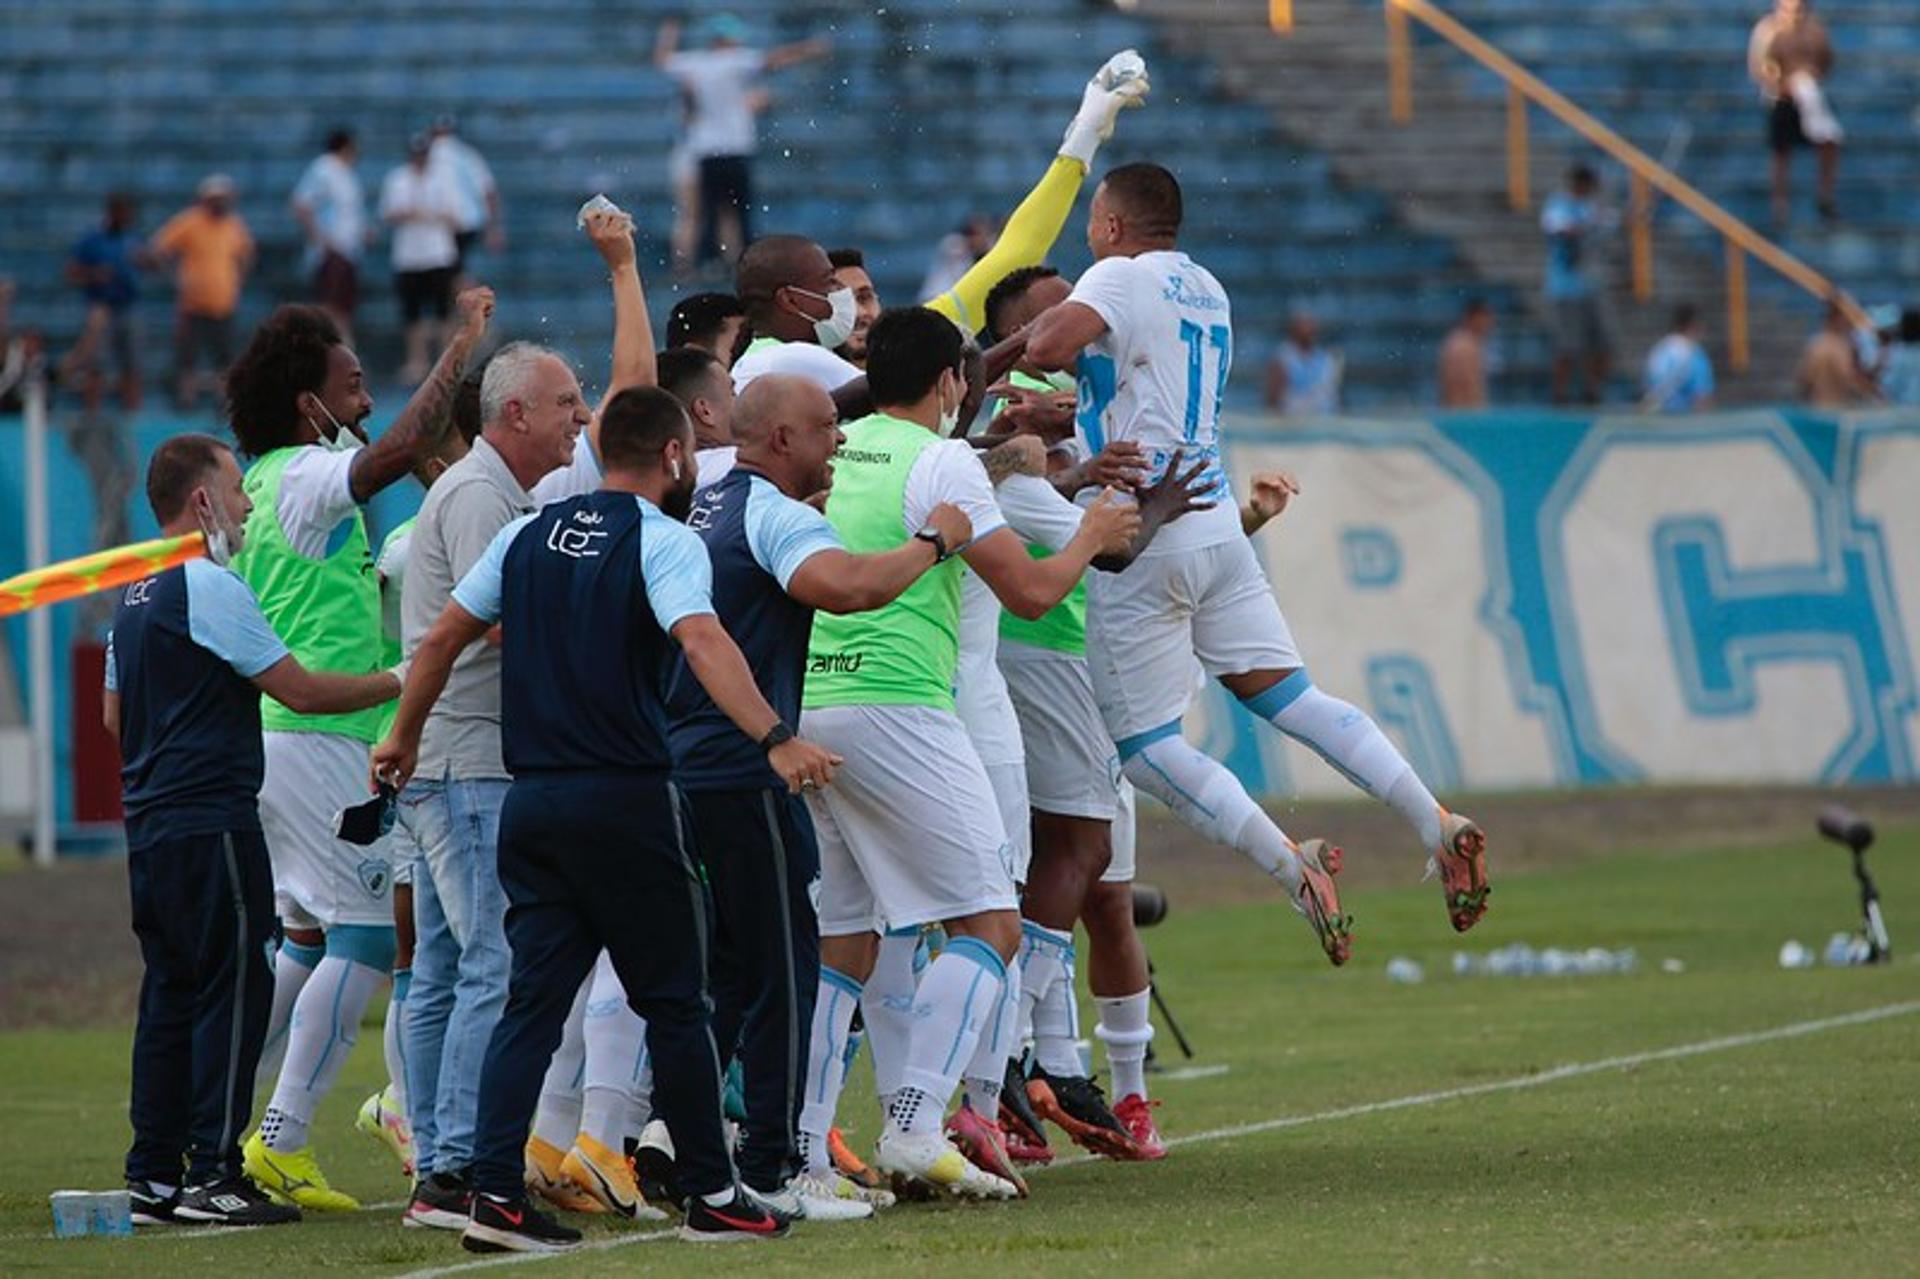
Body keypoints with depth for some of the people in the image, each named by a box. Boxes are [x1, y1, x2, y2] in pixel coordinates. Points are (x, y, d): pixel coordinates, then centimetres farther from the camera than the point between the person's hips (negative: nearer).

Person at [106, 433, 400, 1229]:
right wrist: (397, 683, -4)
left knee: (171, 992, 11)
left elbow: (115, 714, 24)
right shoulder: (209, 588, -13)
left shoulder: (136, 596, 16)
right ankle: (212, 1175, -9)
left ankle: (153, 1176, 11)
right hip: (213, 821, -9)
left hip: (149, 825, 9)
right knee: (233, 989, -6)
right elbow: (301, 691, -14)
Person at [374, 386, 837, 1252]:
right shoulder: (664, 540, -6)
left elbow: (442, 638, 15)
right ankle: (712, 1197, 8)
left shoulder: (529, 534, 12)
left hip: (531, 804, 5)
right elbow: (701, 642, -23)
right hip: (624, 799, -5)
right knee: (674, 1003, 4)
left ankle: (495, 1195, -4)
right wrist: (775, 739, -30)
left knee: (533, 1001, 5)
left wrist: (404, 737, 28)